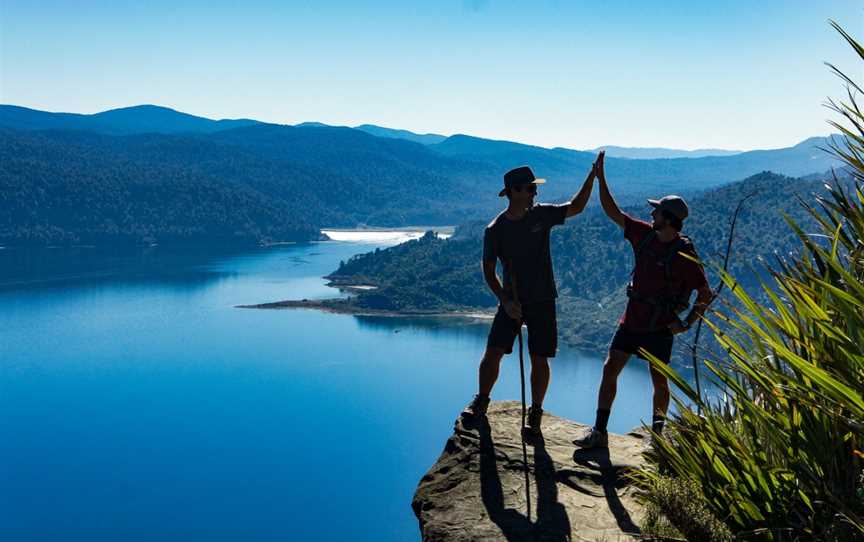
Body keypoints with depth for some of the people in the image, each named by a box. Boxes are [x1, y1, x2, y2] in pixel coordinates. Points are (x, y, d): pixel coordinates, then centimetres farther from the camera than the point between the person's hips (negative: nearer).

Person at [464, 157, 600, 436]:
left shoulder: (541, 214, -4)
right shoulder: (495, 230, -8)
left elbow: (576, 207, 2)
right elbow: (488, 271, -5)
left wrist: (593, 175, -8)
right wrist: (505, 300, -16)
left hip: (542, 301, 1)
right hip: (511, 301, -1)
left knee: (539, 359, 2)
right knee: (492, 353, -2)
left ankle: (535, 411, 20)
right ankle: (481, 400, 21)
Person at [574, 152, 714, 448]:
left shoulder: (684, 255, -15)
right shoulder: (644, 234, 0)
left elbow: (706, 294, -9)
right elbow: (612, 212, 5)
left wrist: (687, 323, -13)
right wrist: (600, 178, -1)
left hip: (660, 327, -5)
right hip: (631, 320, 5)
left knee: (659, 382, 7)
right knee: (610, 369, -1)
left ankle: (657, 434, 25)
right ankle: (599, 432, 4)